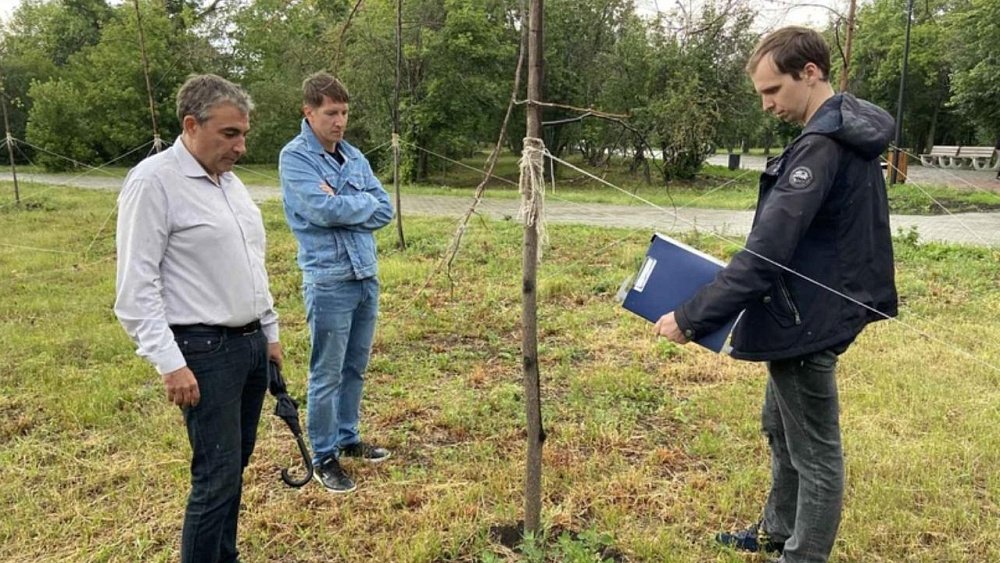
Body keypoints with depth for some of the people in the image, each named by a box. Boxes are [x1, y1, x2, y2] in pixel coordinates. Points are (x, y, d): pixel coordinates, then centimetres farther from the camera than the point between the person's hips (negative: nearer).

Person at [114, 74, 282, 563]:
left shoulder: (229, 181, 12)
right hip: (205, 350, -8)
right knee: (217, 475, -5)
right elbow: (136, 286, -16)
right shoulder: (153, 181, -12)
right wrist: (170, 363, -20)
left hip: (251, 342, 8)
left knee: (234, 466, 14)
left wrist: (269, 332, 19)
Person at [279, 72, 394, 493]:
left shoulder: (354, 156, 11)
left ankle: (348, 438, 33)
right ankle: (324, 457, 16)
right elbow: (323, 210, -21)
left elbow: (384, 211, 5)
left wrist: (342, 208, -10)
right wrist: (364, 202, -5)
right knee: (327, 375, 2)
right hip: (329, 281, -6)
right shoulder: (295, 157, -7)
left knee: (356, 368, 16)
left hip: (367, 276, 6)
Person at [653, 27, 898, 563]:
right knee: (781, 428, 24)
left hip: (806, 319, -10)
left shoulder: (821, 146, -24)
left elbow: (765, 254, -28)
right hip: (811, 308, 11)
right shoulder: (849, 132, 8)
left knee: (814, 450, 6)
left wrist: (691, 319, -24)